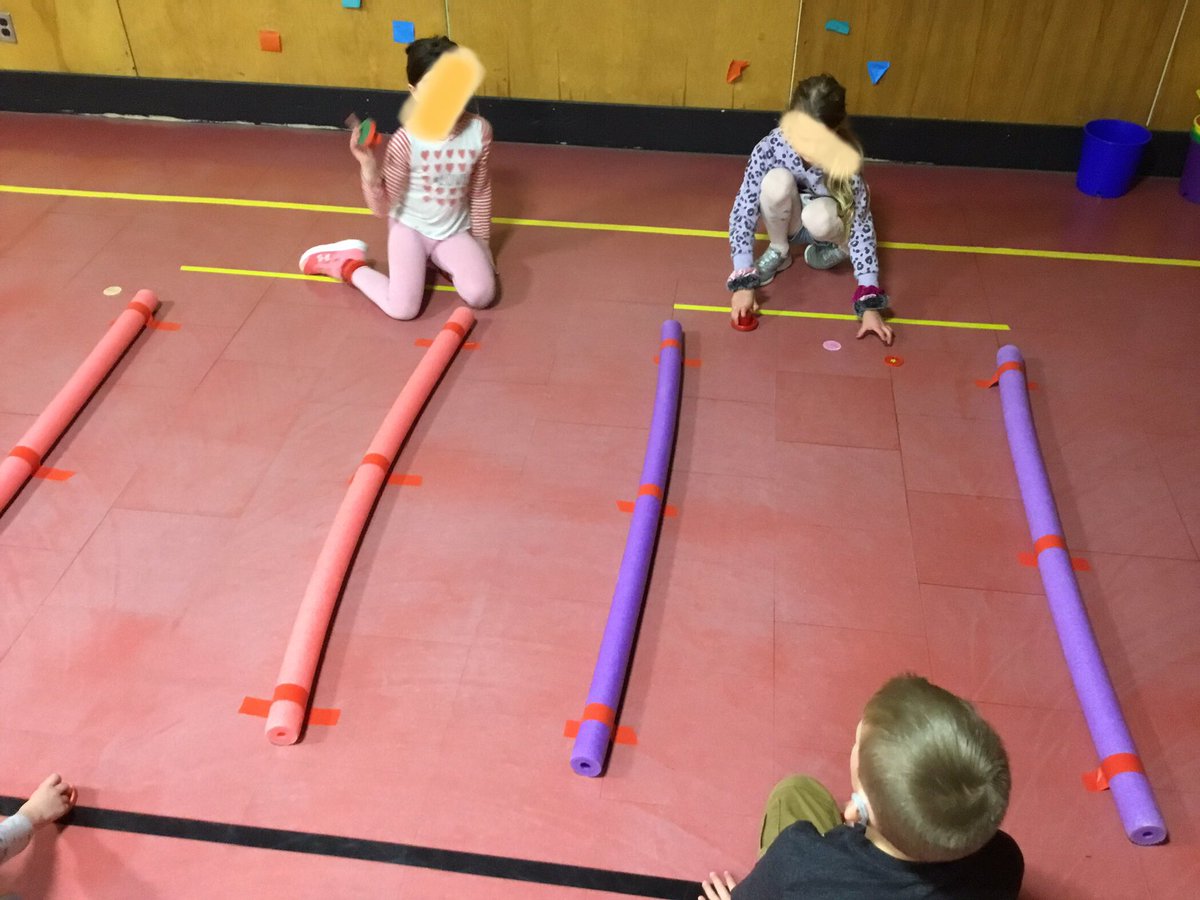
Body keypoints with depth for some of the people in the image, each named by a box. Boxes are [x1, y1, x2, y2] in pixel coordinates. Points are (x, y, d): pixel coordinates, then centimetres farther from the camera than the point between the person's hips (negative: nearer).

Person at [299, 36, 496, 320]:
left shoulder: (479, 131, -13)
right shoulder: (406, 141, -22)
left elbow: (480, 191, 3)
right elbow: (382, 208, -18)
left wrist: (482, 243, 8)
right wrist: (368, 166, -34)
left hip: (454, 232, 3)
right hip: (410, 227, -3)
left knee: (481, 296, -21)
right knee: (402, 309, -20)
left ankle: (439, 259, 12)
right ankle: (348, 264, 10)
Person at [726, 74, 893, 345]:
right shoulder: (771, 147, -29)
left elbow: (861, 225, -30)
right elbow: (743, 210, -30)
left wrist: (870, 302, -37)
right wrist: (743, 280, -39)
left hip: (825, 225, -1)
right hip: (787, 220, 1)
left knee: (819, 217, -38)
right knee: (777, 181, -34)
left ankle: (836, 248, -1)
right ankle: (778, 252, -6)